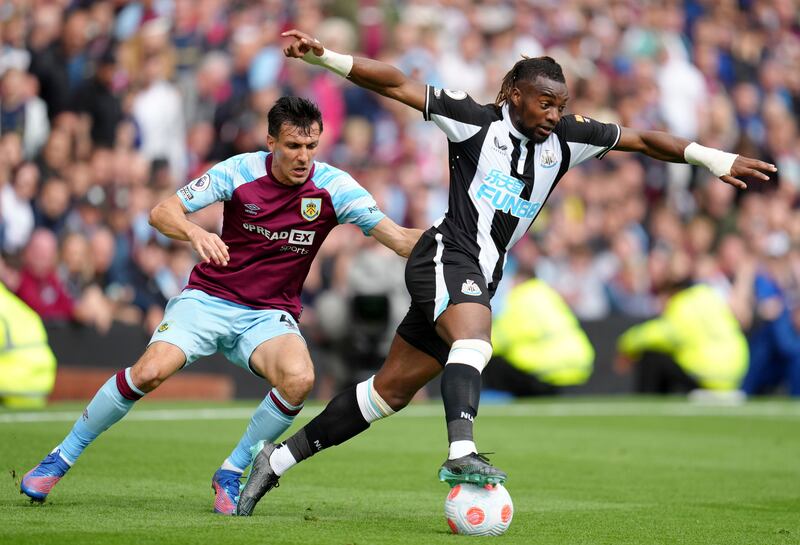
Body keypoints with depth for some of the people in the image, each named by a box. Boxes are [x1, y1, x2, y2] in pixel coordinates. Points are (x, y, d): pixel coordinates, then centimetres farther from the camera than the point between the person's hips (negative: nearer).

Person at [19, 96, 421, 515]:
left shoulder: (332, 185, -8)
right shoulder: (240, 171, -10)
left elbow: (398, 238, -12)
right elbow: (162, 213, -11)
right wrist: (195, 233, -33)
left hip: (269, 315, 1)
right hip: (208, 298, -1)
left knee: (298, 380, -31)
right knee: (151, 371, -25)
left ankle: (231, 473, -8)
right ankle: (62, 457, -4)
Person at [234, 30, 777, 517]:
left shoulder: (565, 139, 8)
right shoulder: (476, 121, -5)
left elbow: (642, 139, 14)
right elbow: (396, 84, -6)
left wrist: (717, 159, 9)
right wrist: (324, 56, -15)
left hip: (481, 278, 6)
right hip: (446, 258, -6)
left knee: (390, 390, 7)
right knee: (474, 342, -34)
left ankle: (279, 459, 16)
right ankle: (462, 453, -54)